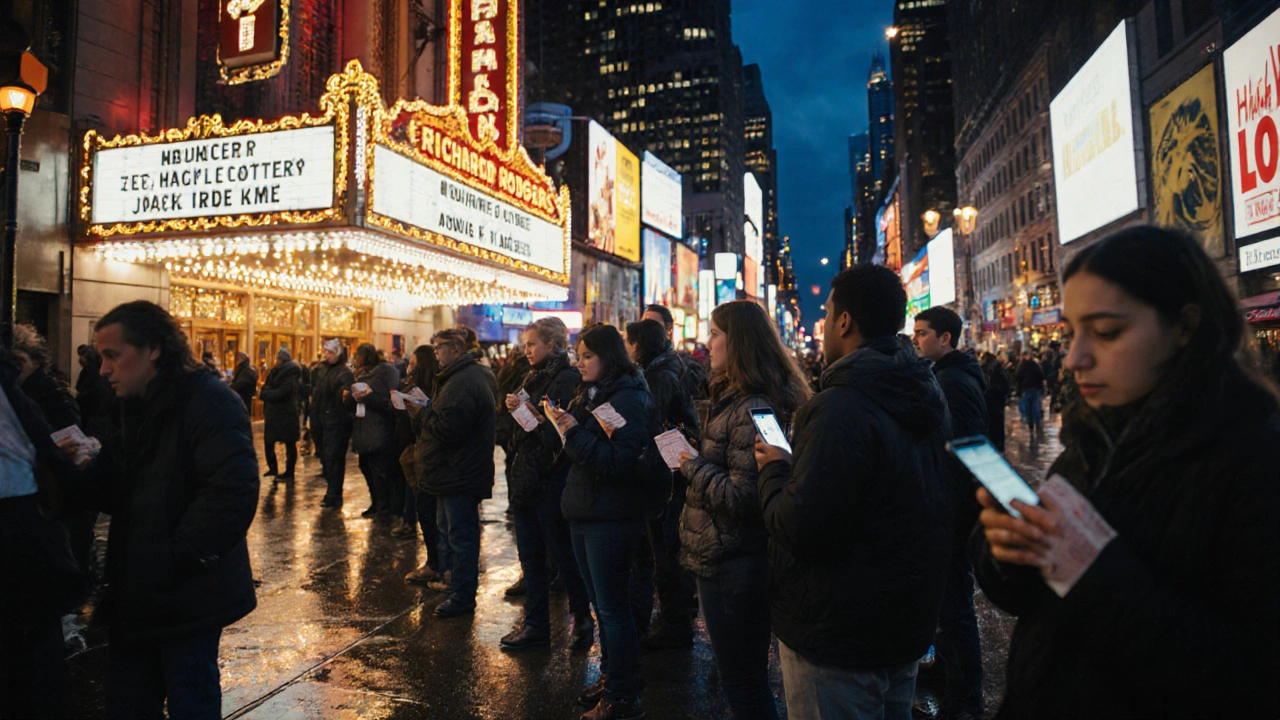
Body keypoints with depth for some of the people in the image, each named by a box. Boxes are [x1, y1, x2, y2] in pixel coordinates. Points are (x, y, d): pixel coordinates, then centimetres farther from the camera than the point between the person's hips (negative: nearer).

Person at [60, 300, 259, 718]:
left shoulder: (209, 402, -19)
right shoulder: (140, 406, 12)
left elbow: (233, 491, -30)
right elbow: (121, 494, 14)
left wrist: (178, 558, -23)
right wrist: (87, 468, -5)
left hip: (185, 598, -9)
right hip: (137, 595, 9)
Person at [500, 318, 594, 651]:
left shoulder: (568, 379, -13)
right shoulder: (533, 379, 15)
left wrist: (539, 417, -24)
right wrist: (514, 410, 3)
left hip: (551, 481, -9)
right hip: (526, 479, 9)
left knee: (563, 553, 4)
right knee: (530, 555, 14)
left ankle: (582, 617, 24)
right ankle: (535, 623, 26)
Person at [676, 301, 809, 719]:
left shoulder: (752, 410, -23)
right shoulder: (736, 399, 11)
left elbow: (740, 496, -24)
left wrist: (692, 466, -14)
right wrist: (693, 460, 4)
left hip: (733, 566, -10)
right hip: (722, 558, 10)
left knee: (741, 684, 5)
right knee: (745, 678, 24)